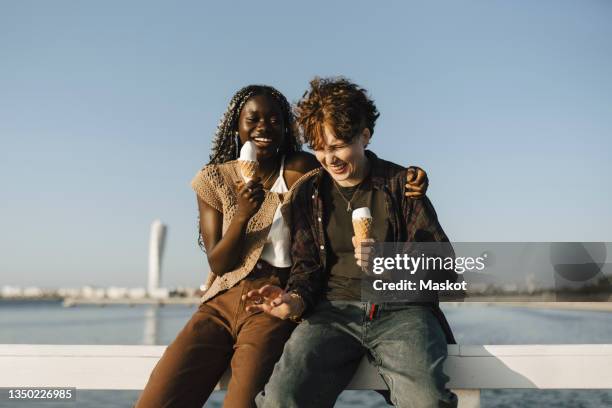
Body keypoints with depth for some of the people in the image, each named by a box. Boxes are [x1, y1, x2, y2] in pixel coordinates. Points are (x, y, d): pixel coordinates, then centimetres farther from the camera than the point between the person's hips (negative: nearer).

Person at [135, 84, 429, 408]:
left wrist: (407, 181, -20)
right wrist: (242, 215, -16)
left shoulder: (301, 170, -1)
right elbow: (218, 265, 1)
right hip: (221, 302, 3)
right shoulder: (213, 179, 6)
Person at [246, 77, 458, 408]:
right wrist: (296, 300, -8)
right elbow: (306, 265, 15)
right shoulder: (308, 193, 14)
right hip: (335, 311, 2)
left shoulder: (400, 183, 7)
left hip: (400, 309, -1)